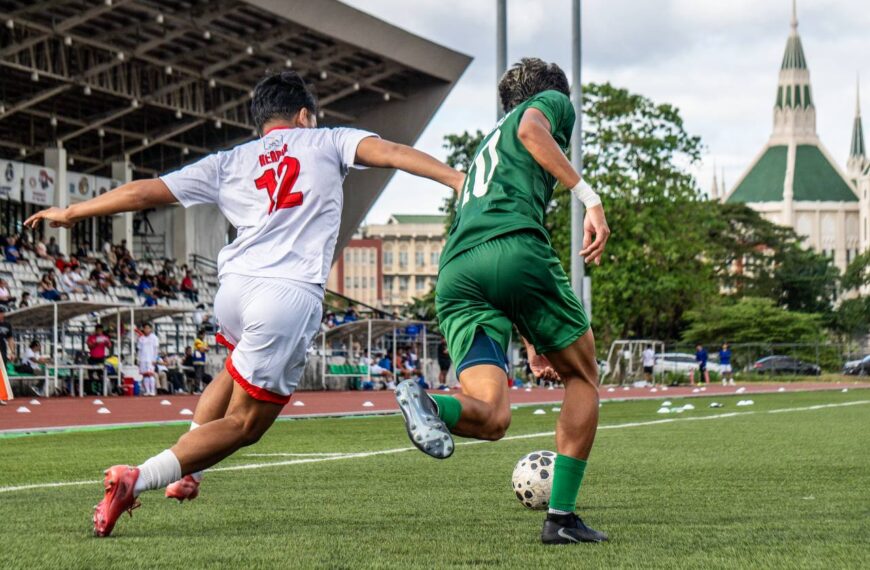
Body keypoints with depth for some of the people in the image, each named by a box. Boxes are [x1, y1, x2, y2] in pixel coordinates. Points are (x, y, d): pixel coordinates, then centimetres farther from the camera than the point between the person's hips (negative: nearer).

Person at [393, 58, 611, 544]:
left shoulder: (489, 145, 41)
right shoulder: (553, 102, 21)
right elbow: (531, 129, -5)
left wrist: (530, 337, 48)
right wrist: (589, 197, -13)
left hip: (455, 273, 6)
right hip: (515, 248, -6)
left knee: (491, 418, -4)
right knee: (583, 379, 14)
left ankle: (430, 404, -36)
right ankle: (562, 516, 7)